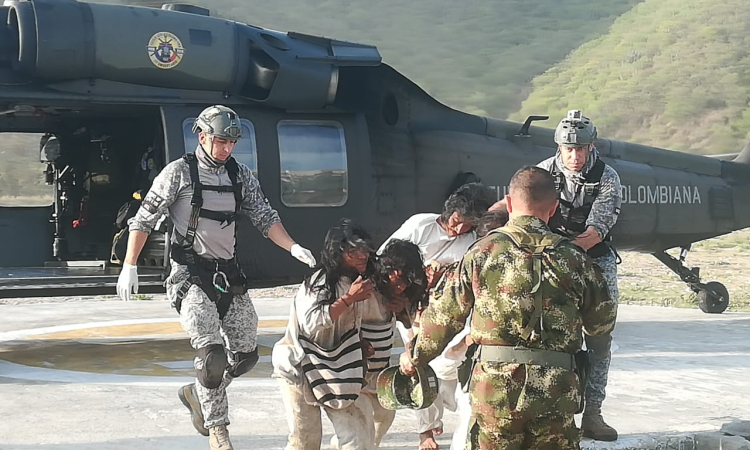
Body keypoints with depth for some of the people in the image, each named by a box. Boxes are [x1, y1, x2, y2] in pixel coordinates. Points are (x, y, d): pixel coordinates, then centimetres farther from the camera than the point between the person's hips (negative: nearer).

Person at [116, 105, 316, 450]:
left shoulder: (241, 176, 7)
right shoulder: (179, 172, -7)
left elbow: (264, 217, 7)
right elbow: (144, 220, -5)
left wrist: (293, 247, -9)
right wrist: (129, 267, -10)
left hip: (228, 273, 6)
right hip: (190, 275, -6)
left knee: (246, 354, 7)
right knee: (212, 353, -17)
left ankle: (197, 393, 31)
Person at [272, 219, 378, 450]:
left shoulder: (355, 283, 6)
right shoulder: (320, 283, -20)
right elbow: (311, 322, -34)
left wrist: (359, 345, 2)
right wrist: (349, 299, -31)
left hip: (334, 368, 7)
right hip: (300, 367, -7)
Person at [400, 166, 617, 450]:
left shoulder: (483, 252, -1)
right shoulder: (573, 258, 3)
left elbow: (445, 315, 4)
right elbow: (602, 322, 12)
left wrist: (415, 356, 21)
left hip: (494, 389, -1)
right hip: (557, 393, 1)